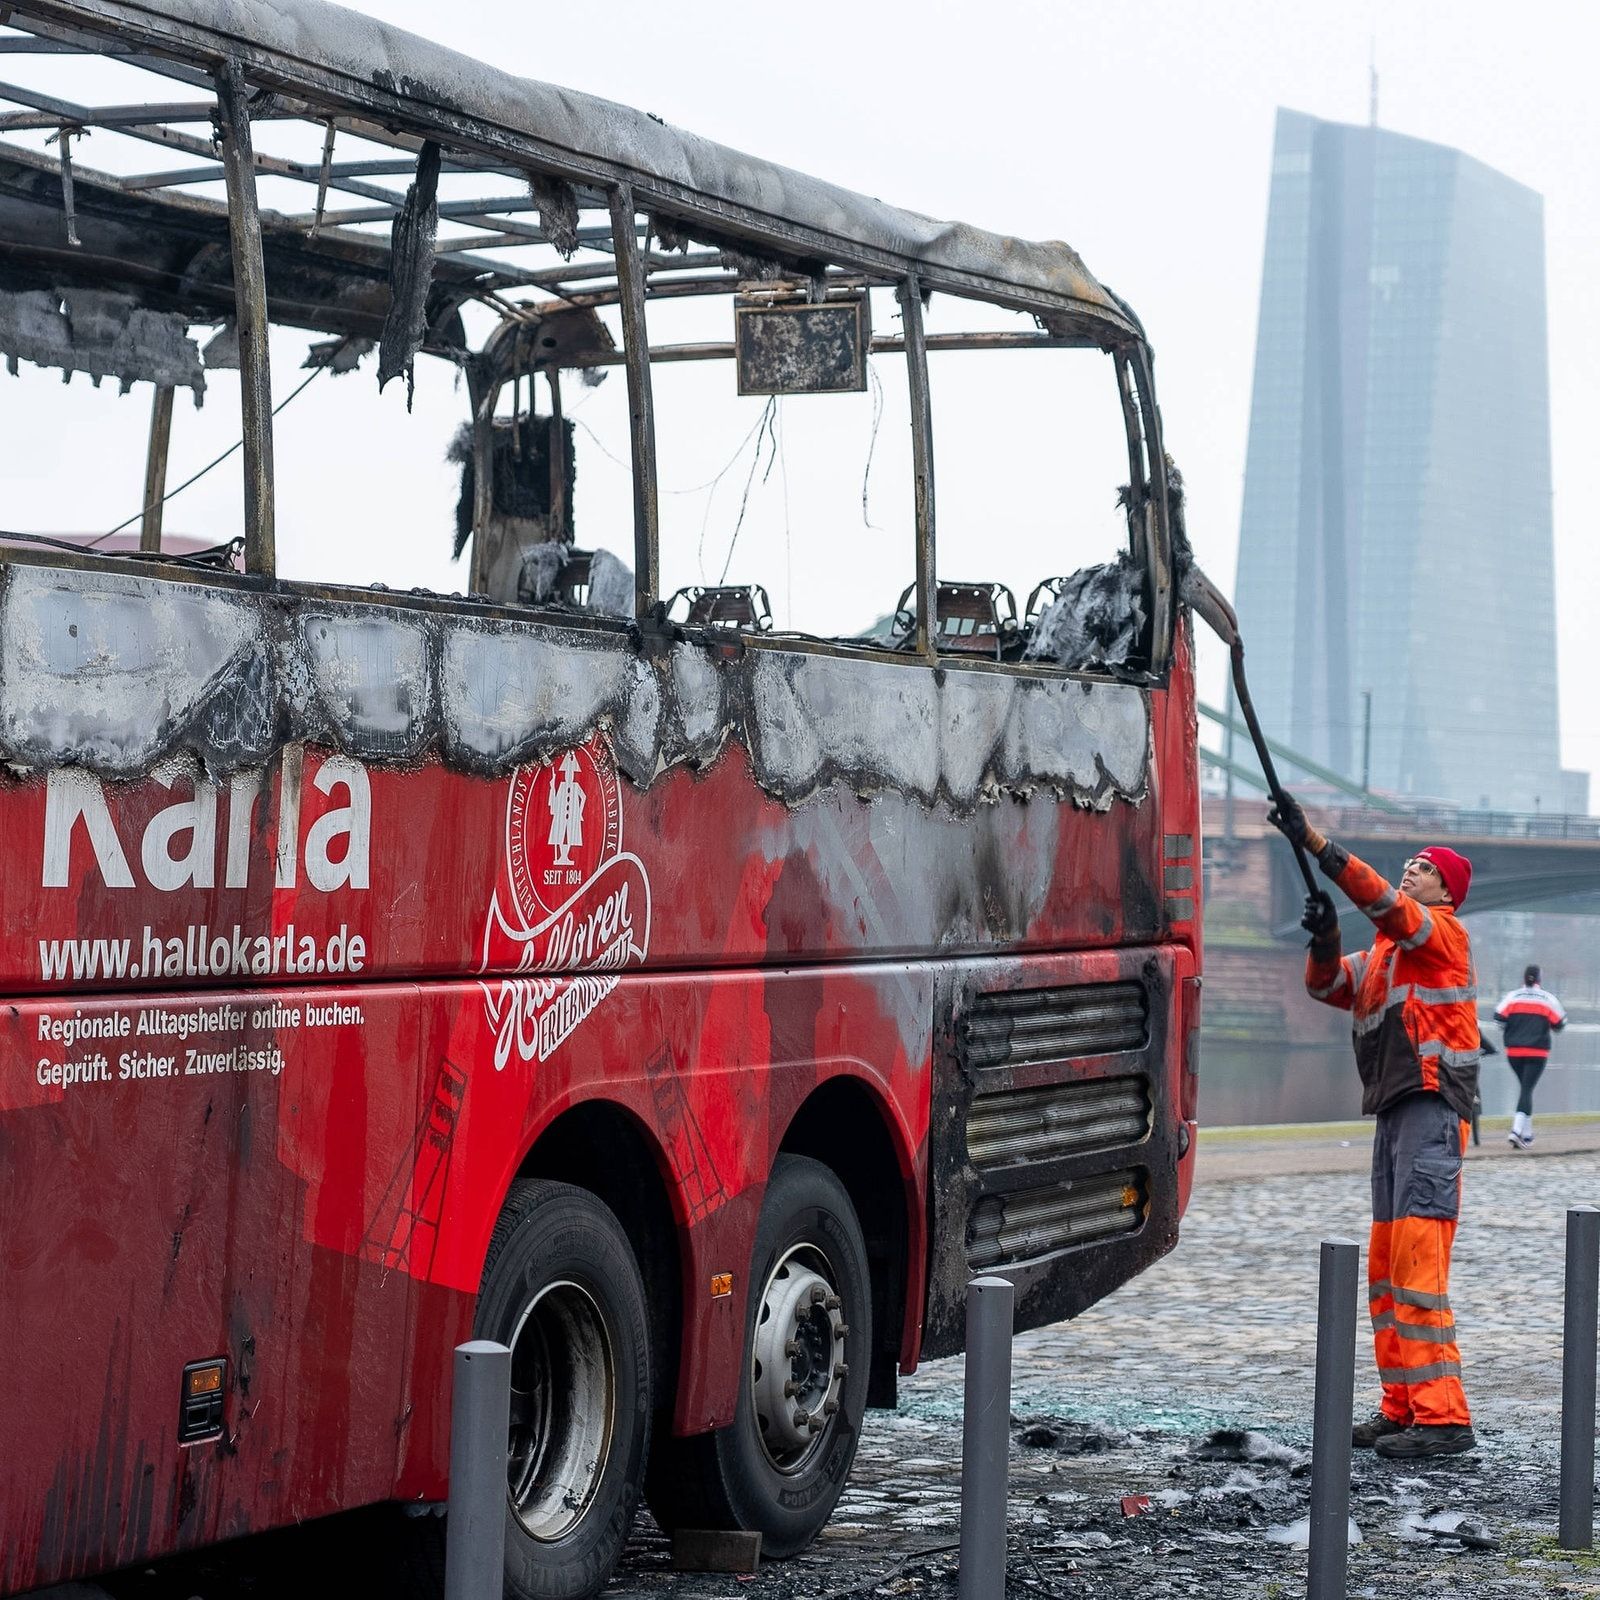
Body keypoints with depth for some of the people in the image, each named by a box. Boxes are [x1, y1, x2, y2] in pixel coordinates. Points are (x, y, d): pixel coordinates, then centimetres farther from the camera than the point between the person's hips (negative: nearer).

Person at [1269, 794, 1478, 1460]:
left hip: (1433, 1109, -9)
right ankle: (1402, 1407, 14)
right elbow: (1328, 985, 12)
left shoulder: (1443, 932, -2)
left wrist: (1313, 840, -23)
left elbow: (1379, 898, -18)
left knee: (1418, 1259, -16)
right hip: (1395, 1112, 10)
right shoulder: (1383, 955, 24)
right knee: (1385, 1267, 9)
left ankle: (1443, 1415, -18)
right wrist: (1324, 940, -8)